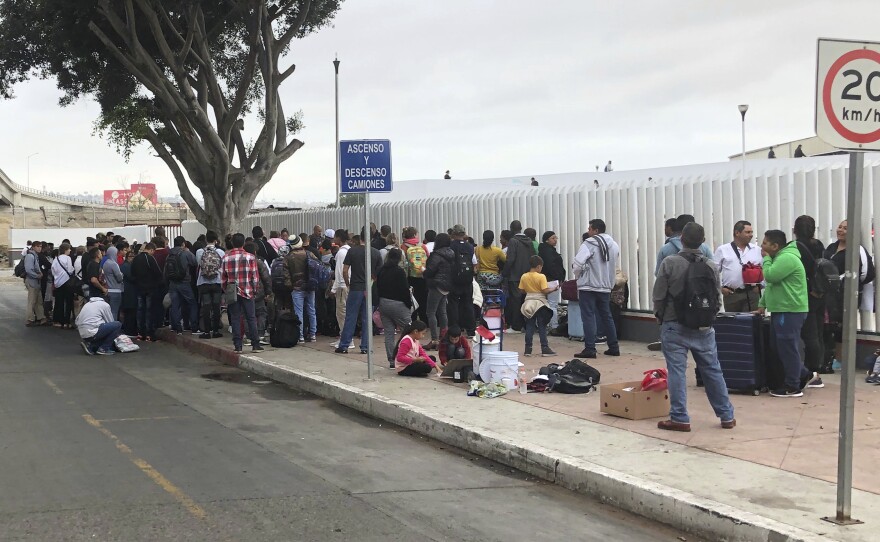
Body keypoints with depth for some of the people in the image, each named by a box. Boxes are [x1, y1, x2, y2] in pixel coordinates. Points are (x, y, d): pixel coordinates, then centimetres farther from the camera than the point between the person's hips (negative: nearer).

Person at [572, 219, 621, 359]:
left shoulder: (589, 244, -14)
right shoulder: (614, 245, 9)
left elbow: (577, 264, -20)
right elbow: (615, 265, 14)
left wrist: (578, 274, 0)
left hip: (588, 286, -7)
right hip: (606, 286, 7)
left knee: (588, 317, -3)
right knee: (606, 316, 16)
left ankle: (589, 349, -6)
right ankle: (614, 347, 20)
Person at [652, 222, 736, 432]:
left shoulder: (670, 263, -11)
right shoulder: (711, 266, -1)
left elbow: (658, 296, -7)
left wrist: (660, 316, 11)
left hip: (674, 326, -3)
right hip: (703, 328, 3)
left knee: (676, 371, 0)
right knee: (712, 370, 12)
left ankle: (680, 418, 0)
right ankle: (726, 416, 19)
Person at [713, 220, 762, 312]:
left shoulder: (757, 250, 10)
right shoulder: (722, 250, 4)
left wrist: (760, 285, 6)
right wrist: (720, 287, -1)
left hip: (751, 293, 1)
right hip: (731, 294, -1)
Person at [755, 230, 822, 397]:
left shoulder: (787, 258, -16)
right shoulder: (780, 258, 20)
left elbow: (770, 276, -24)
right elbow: (770, 284, 24)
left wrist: (766, 258, -9)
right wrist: (762, 305, 21)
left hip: (790, 311, -11)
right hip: (781, 311, 11)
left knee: (787, 349, -5)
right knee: (780, 348, 14)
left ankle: (792, 387, 1)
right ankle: (807, 376, 24)